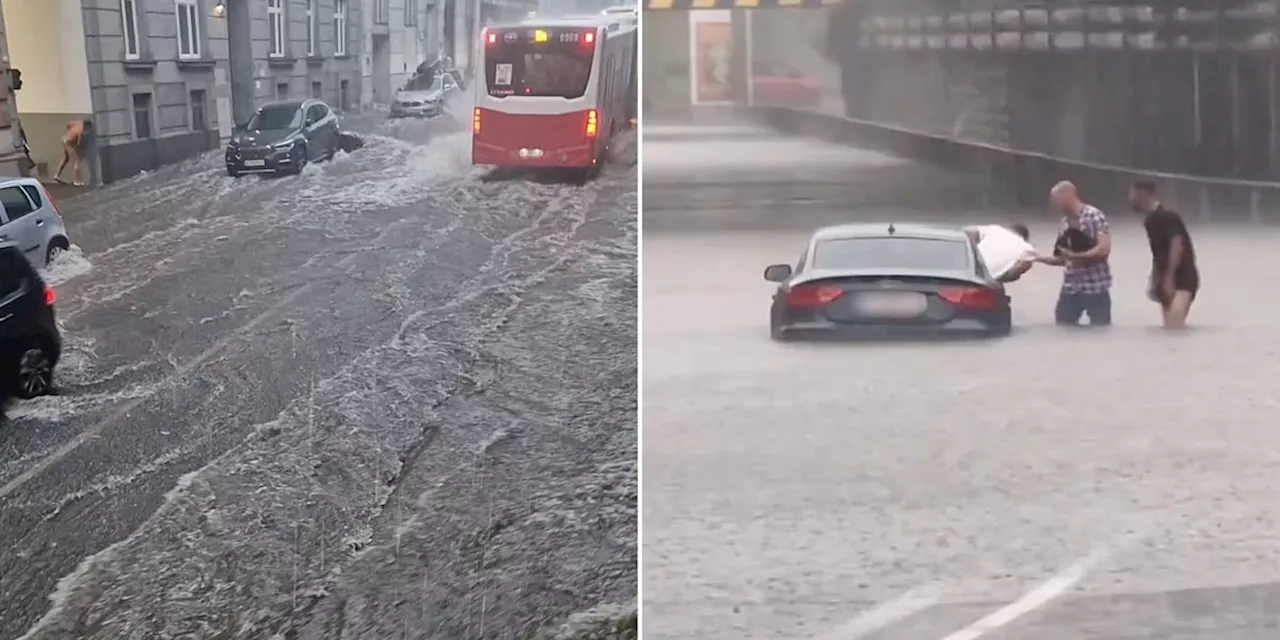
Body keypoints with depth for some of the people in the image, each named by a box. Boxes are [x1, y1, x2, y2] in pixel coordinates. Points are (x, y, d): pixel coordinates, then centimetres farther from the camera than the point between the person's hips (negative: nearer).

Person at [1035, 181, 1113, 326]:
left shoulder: (1094, 216, -10)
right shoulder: (1066, 221, 11)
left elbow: (1103, 250, -19)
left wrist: (1074, 256, -17)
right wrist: (1039, 259, 8)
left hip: (1095, 287, -7)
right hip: (1070, 287, 7)